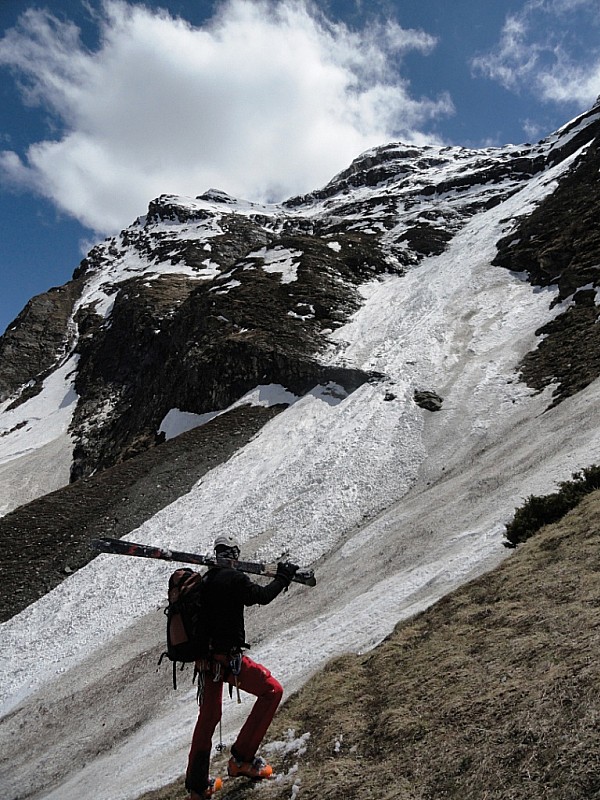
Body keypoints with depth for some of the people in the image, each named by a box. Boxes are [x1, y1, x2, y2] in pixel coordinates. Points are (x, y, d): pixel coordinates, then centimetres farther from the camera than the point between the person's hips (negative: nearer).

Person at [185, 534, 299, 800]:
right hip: (228, 658, -8)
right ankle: (242, 757, 6)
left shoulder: (204, 581, 9)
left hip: (205, 660, 8)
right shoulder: (234, 577, -14)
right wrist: (283, 577, 8)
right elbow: (262, 596, -5)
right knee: (272, 690, 7)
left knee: (208, 718, 21)